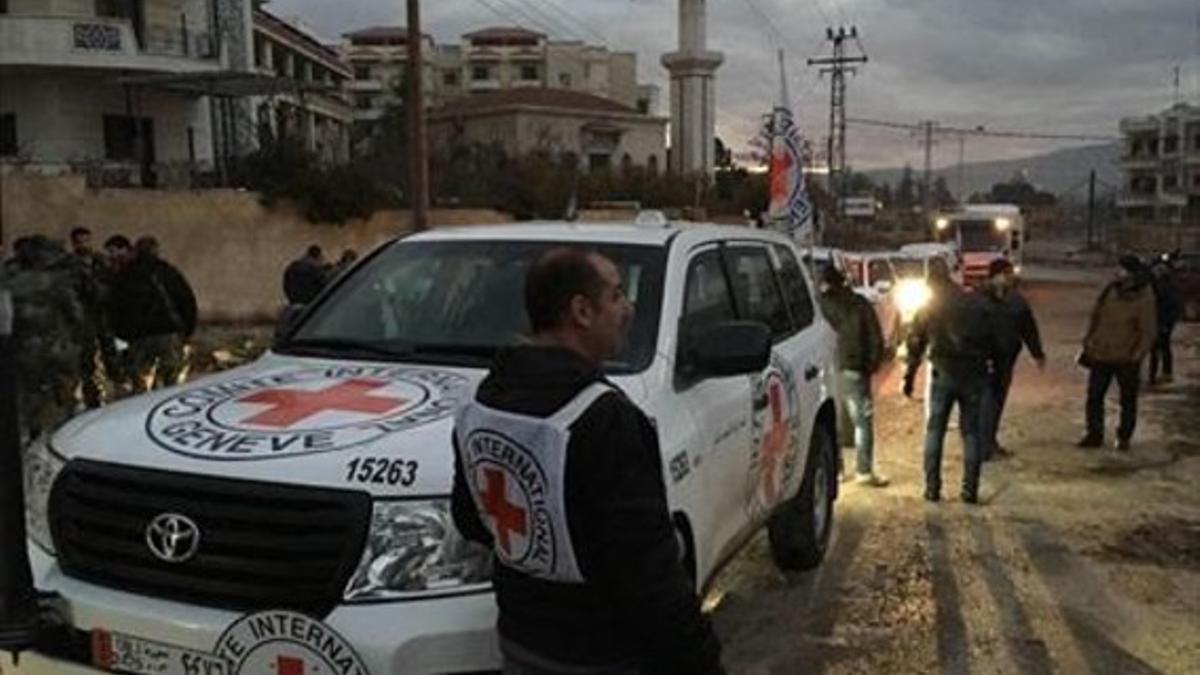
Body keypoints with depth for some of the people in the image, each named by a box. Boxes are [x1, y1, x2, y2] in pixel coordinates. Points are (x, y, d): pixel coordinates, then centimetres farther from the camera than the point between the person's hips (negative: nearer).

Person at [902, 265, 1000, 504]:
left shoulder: (929, 309, 4)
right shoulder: (977, 304, 7)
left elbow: (915, 345, 4)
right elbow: (992, 341, 6)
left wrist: (909, 377, 9)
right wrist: (990, 362, 18)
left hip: (943, 373, -1)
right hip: (974, 374, 1)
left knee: (934, 431, 8)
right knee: (971, 432, 8)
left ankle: (932, 488, 4)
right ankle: (970, 489, 5)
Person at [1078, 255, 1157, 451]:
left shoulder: (1144, 298, -14)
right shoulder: (1110, 290, 1)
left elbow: (1149, 332, -13)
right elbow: (1096, 316, 11)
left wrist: (1137, 356, -19)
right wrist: (1088, 343, 9)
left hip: (1126, 360, -4)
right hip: (1100, 354, 5)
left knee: (1128, 400, 11)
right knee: (1094, 396, 8)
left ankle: (1124, 437, 25)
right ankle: (1094, 435, 19)